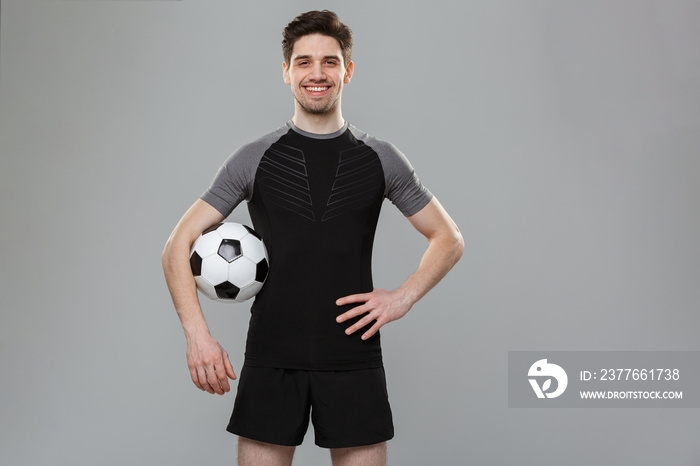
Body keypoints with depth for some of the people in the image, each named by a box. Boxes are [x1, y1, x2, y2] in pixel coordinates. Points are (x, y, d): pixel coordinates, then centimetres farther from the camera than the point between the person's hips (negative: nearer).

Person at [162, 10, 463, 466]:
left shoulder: (380, 159, 6)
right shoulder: (254, 159, 3)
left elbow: (449, 239, 14)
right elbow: (178, 246, 3)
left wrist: (404, 297, -3)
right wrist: (197, 334, -10)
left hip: (354, 359, 1)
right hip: (271, 360, 0)